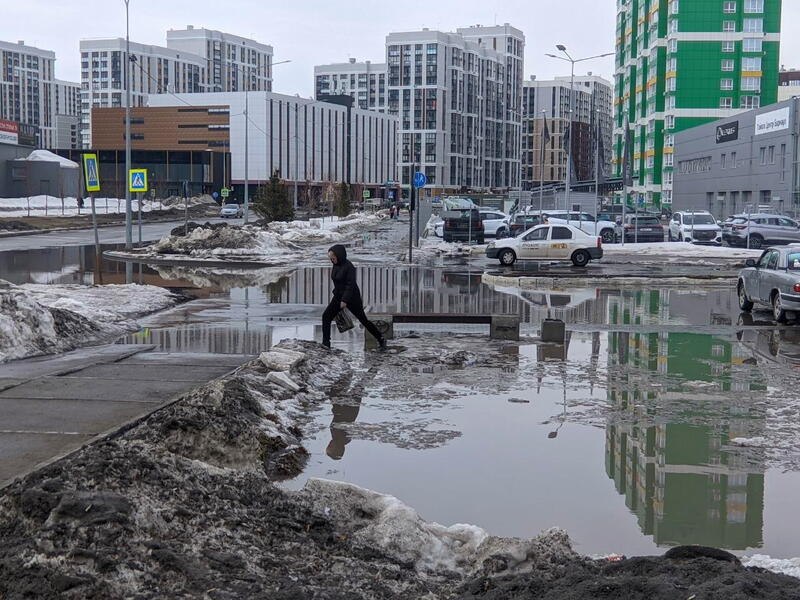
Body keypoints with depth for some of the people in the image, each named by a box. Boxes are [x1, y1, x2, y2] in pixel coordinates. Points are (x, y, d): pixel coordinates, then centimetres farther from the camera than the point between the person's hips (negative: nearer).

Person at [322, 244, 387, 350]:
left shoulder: (348, 266, -20)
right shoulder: (335, 266, 4)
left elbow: (351, 284, -23)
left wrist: (345, 300, -27)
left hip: (352, 297, -8)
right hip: (338, 296, 8)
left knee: (364, 320, 2)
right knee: (326, 316, -6)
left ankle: (381, 339, 17)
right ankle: (326, 343, -4)